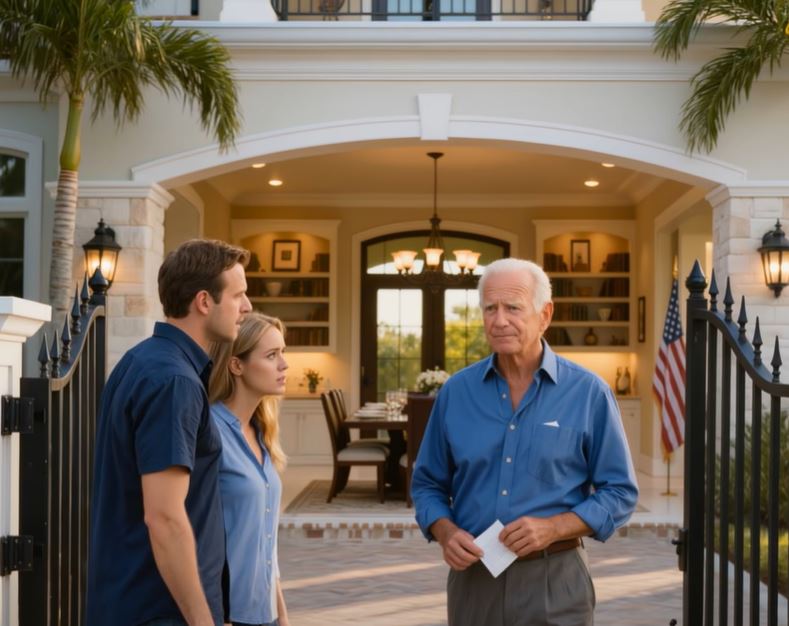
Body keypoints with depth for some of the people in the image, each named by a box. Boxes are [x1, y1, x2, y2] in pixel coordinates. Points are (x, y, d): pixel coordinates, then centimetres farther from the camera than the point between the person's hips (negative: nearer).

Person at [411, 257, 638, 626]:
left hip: (553, 581, -2)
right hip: (472, 577, 3)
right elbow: (428, 484, 10)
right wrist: (445, 532, -10)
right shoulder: (455, 392, 3)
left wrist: (553, 528, -16)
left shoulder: (588, 393, -4)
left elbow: (619, 492, -2)